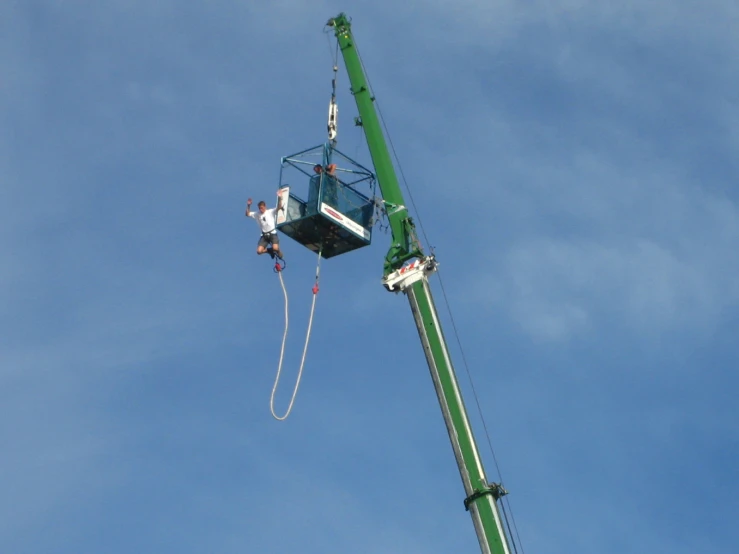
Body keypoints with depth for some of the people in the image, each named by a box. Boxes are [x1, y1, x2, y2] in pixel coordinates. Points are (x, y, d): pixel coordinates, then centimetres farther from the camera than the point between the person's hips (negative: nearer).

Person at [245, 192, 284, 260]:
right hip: (264, 235, 3)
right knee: (259, 251, -12)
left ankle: (278, 252, 13)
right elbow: (247, 214, 3)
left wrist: (279, 198, -32)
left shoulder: (271, 212, -3)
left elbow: (279, 207, -17)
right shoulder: (257, 214, 6)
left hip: (272, 234, -3)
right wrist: (248, 206, -12)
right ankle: (270, 250, 21)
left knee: (275, 248, -28)